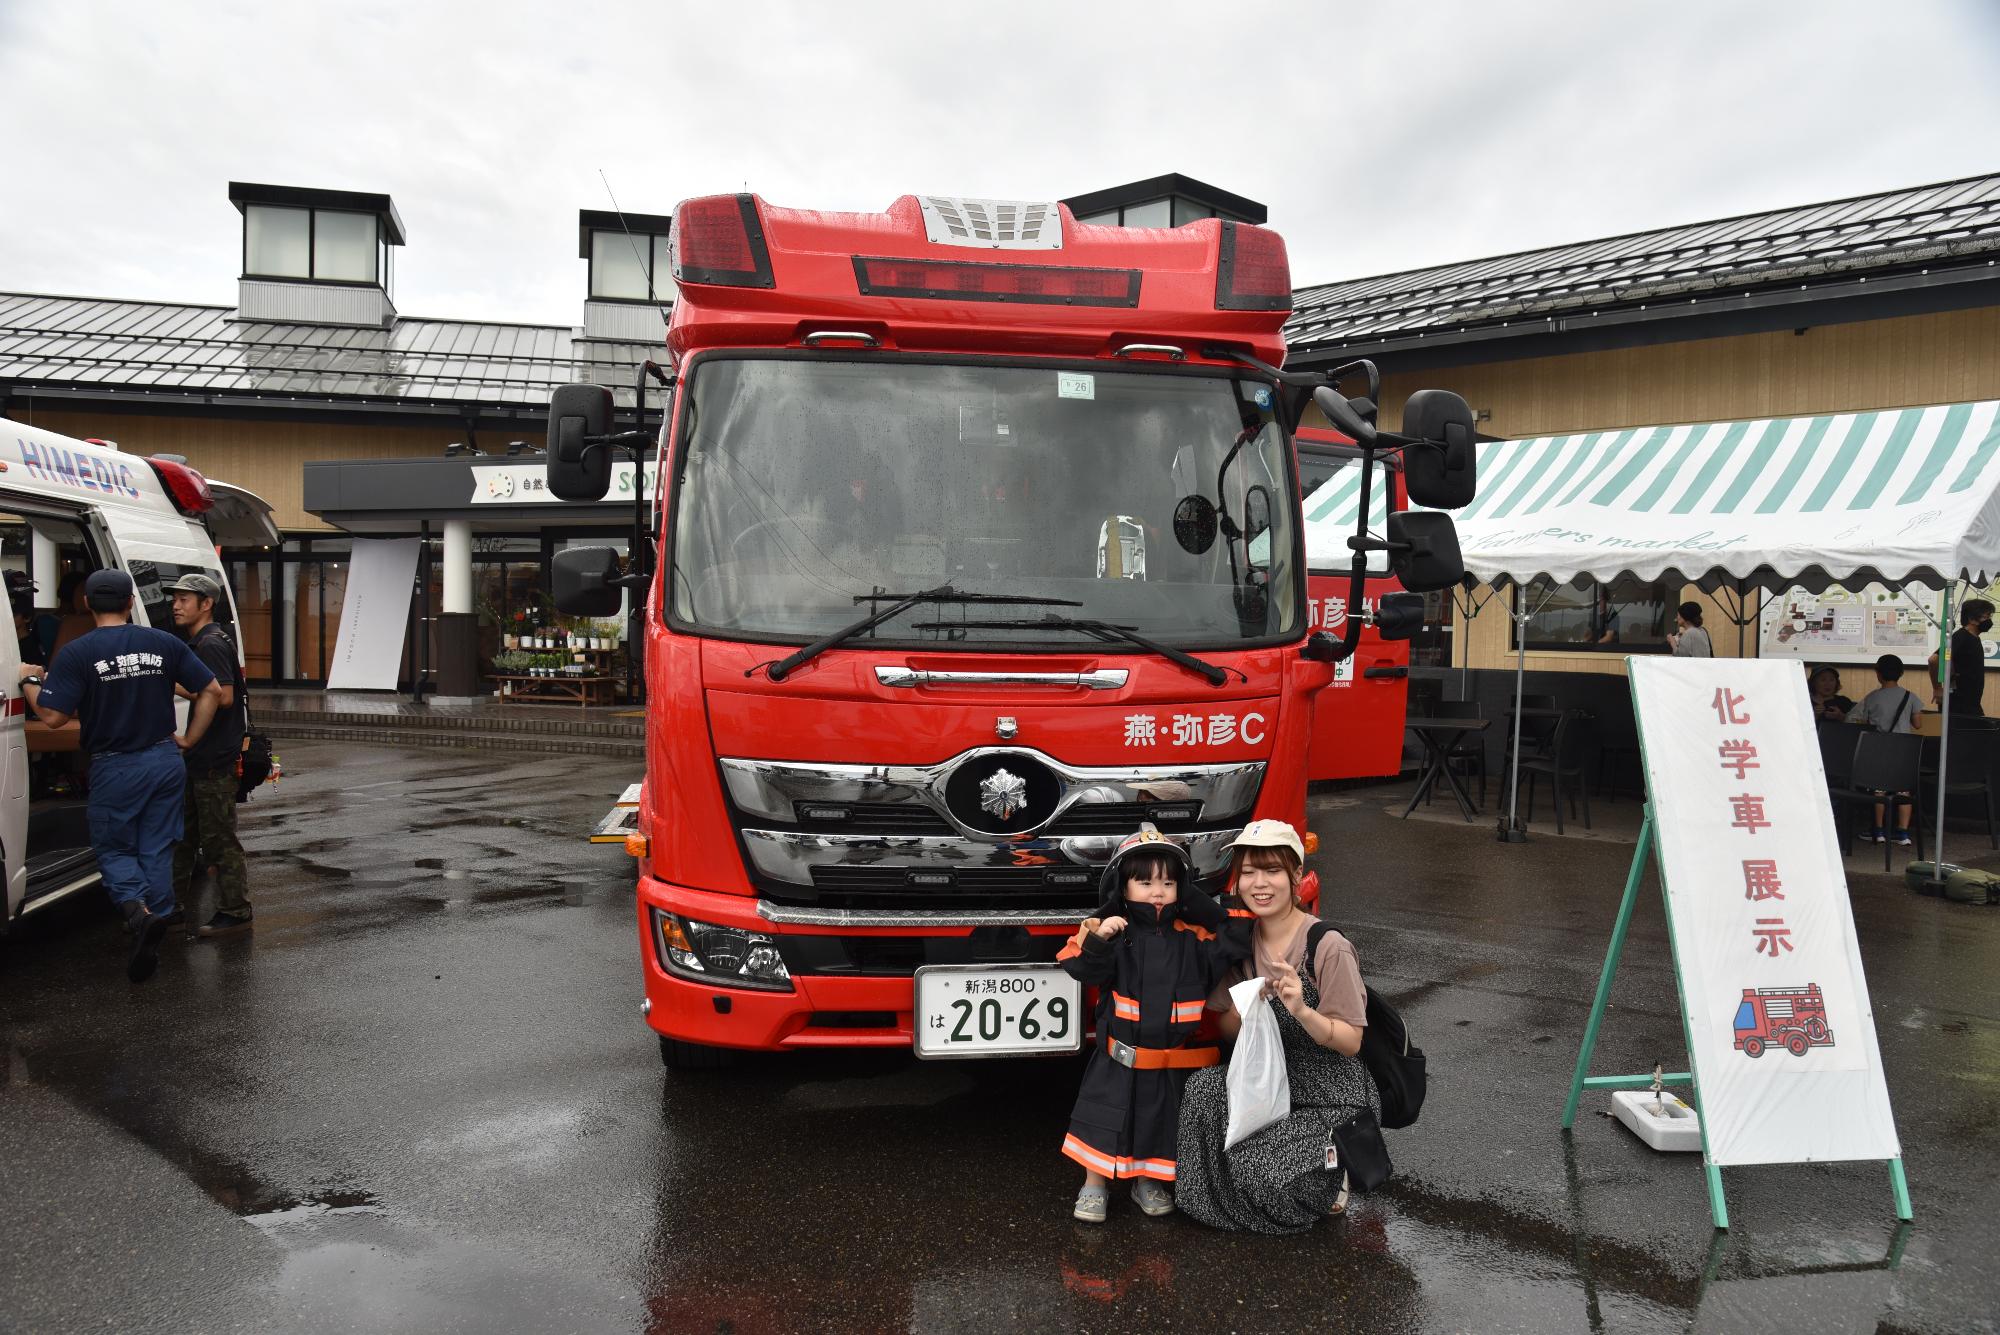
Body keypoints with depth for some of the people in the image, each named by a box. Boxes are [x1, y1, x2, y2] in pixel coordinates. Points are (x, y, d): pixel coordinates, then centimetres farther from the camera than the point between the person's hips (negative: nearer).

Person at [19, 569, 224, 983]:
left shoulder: (76, 653, -11)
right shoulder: (163, 643, -1)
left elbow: (52, 716, -13)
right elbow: (212, 691, 0)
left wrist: (28, 681, 5)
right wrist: (188, 739, 8)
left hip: (115, 770, -3)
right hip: (165, 762, 3)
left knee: (113, 849, 13)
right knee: (157, 852, 12)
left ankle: (137, 910, -14)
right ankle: (152, 940, 15)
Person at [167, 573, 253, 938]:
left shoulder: (211, 644, -15)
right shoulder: (198, 643, 17)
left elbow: (224, 696, -25)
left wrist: (177, 687, -18)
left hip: (215, 760, -11)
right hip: (198, 757, 11)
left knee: (219, 839, -4)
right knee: (182, 833, 18)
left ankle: (235, 912, 4)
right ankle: (176, 904, 29)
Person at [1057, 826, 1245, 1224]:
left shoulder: (1194, 937, -2)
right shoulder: (1113, 930, -9)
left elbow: (1232, 959, -5)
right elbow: (1083, 970, -19)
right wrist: (1098, 940, -35)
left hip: (1176, 1059, 2)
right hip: (1121, 1056, -2)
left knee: (1161, 1121, 14)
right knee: (1107, 1117, 5)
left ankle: (1147, 1181, 36)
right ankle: (1095, 1184, 23)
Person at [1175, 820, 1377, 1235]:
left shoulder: (1329, 947, -17)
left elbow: (1351, 1043, -15)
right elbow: (1226, 1031, 6)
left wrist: (1302, 1010, -33)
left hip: (1333, 1096, -5)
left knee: (1261, 1168, -26)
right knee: (1204, 1087, -25)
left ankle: (1330, 1171, 8)